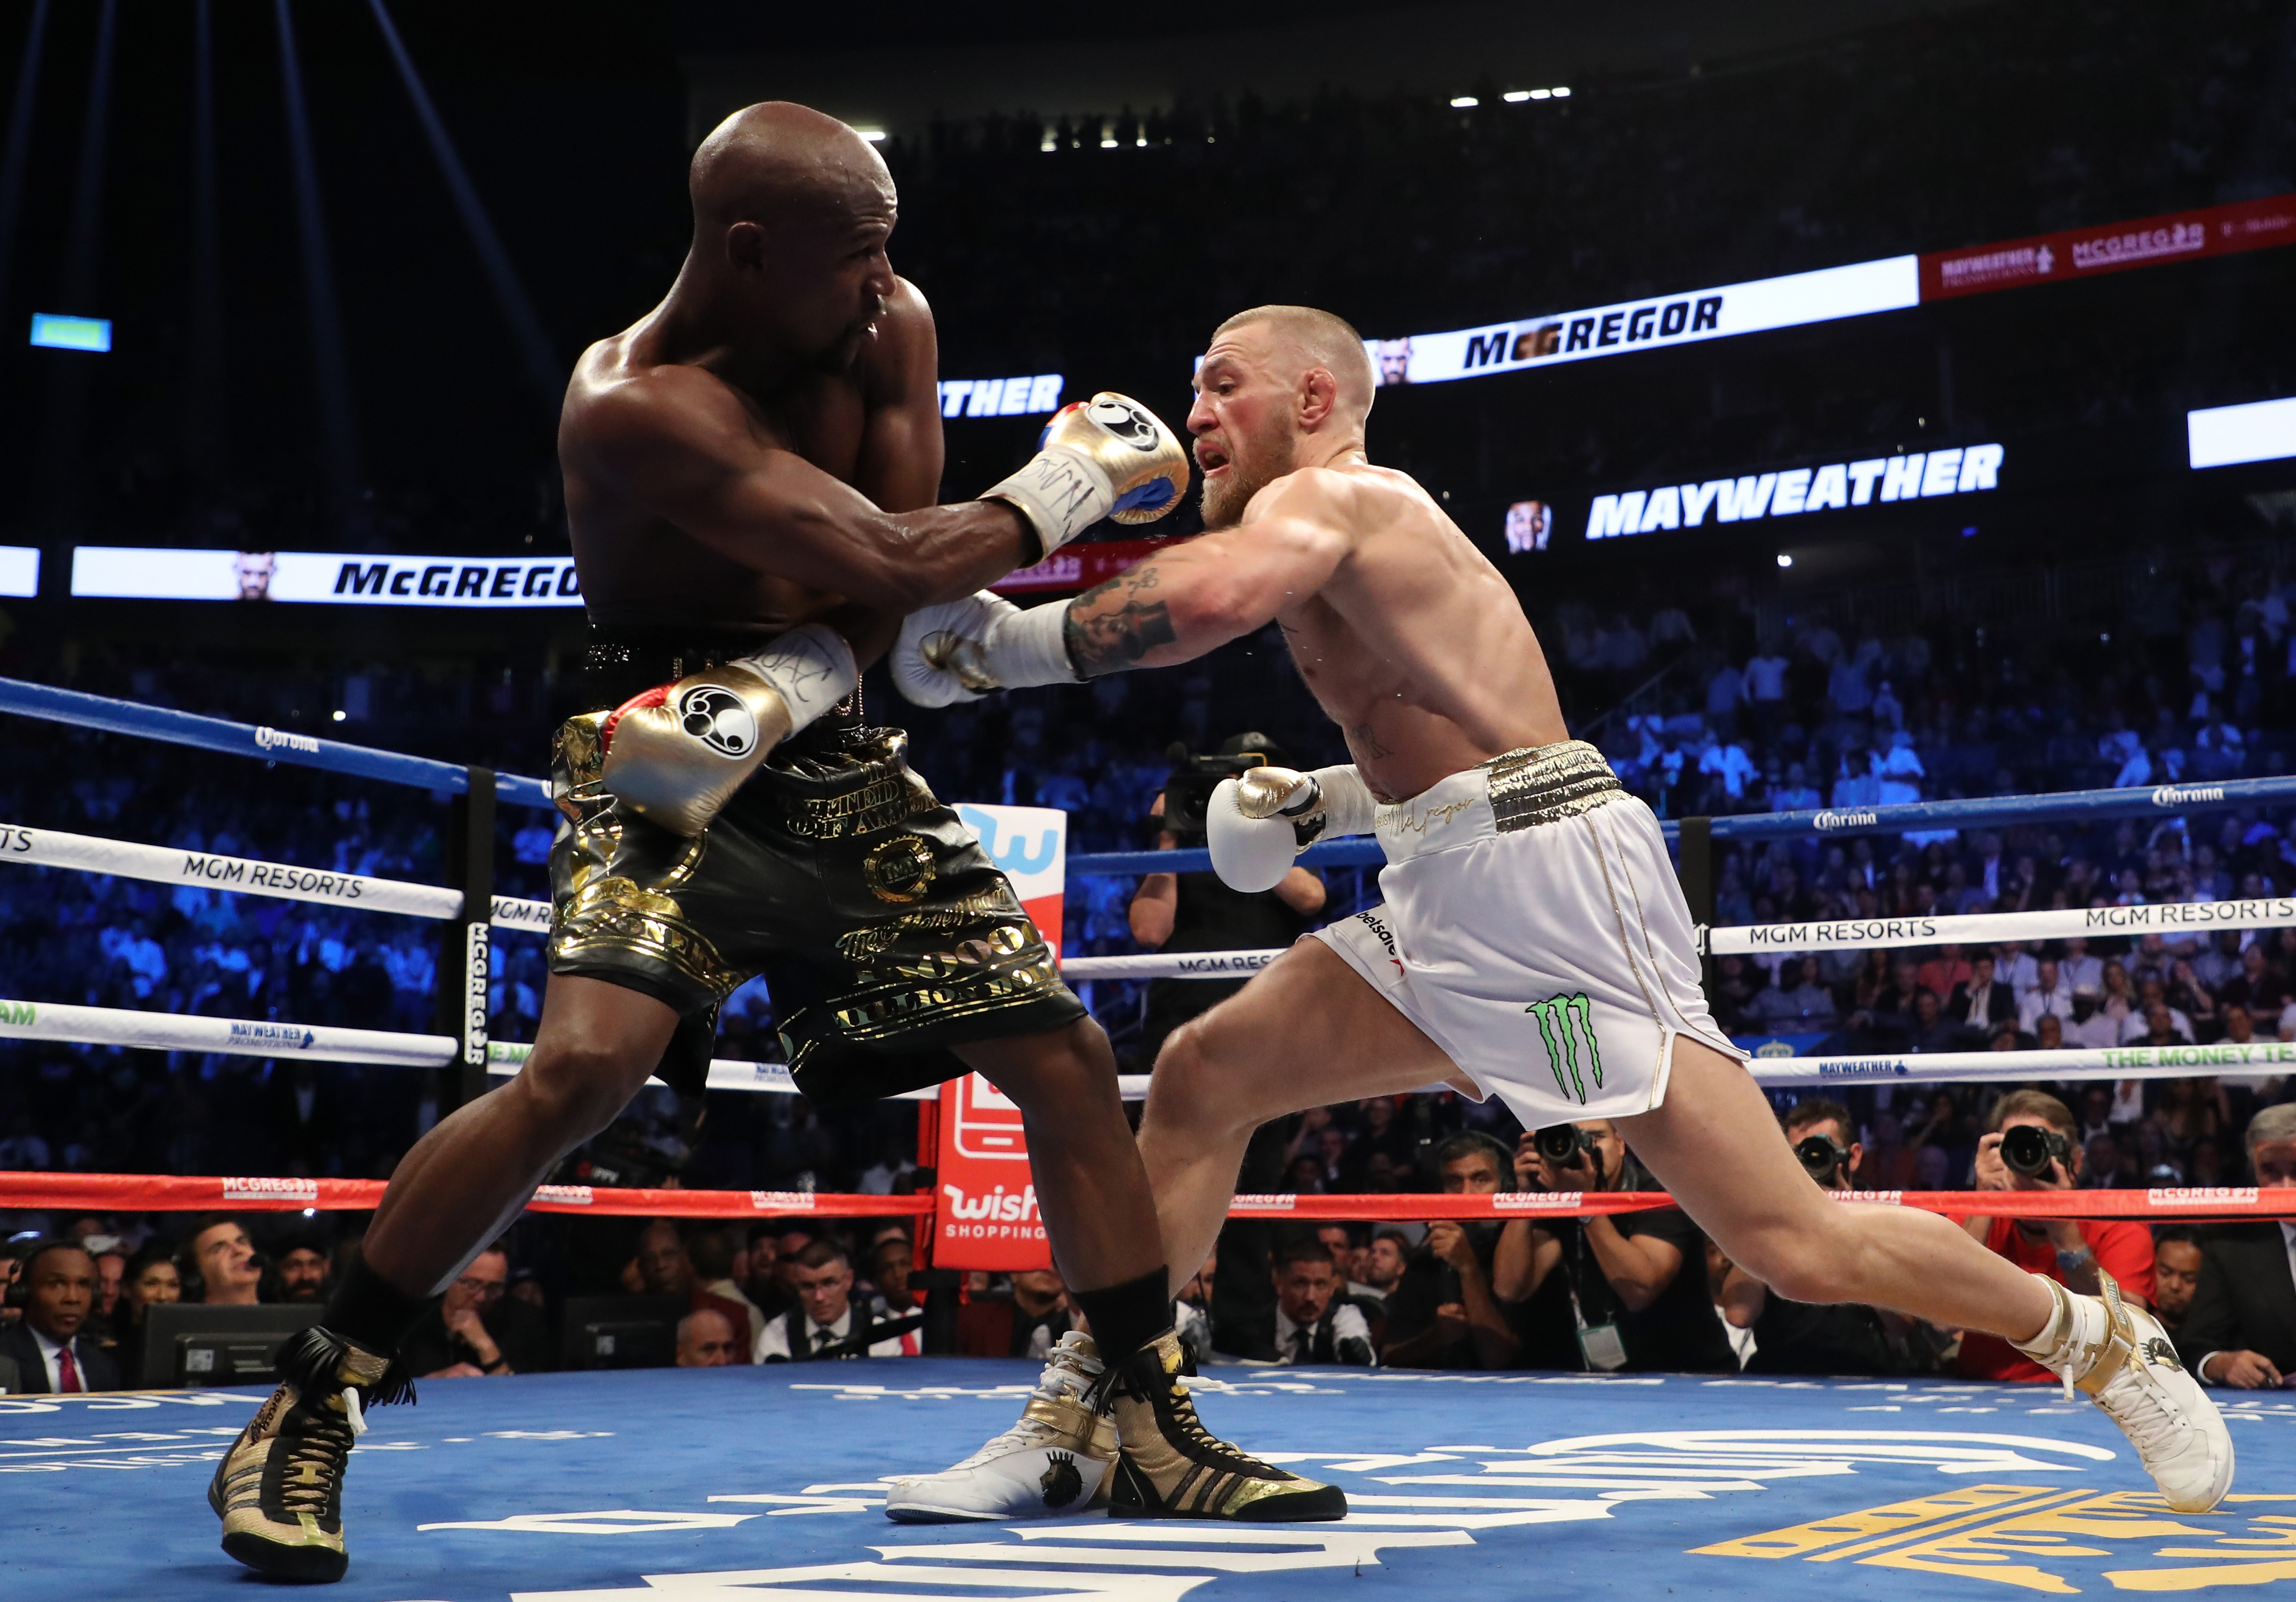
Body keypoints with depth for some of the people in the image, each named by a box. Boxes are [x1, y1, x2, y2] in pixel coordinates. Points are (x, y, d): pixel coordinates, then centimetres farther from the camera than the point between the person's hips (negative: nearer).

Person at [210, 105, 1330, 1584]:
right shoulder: (638, 407, -24)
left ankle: (1157, 1432, 15)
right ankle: (309, 1415, -10)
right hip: (665, 773, -6)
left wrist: (770, 692, -25)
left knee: (1068, 1054, 1)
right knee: (587, 1061, -29)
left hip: (832, 761, 6)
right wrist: (1080, 477, -14)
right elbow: (894, 565, -28)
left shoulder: (890, 328, -3)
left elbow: (886, 604, -5)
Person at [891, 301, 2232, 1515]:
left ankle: (2104, 1340, 11)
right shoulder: (1374, 527, 23)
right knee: (1201, 1079, 5)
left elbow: (1213, 596, -31)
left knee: (1797, 1248, -10)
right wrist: (1326, 801, 15)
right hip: (1450, 903, 10)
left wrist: (1001, 645, -19)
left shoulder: (1327, 493, -6)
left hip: (1544, 878, -10)